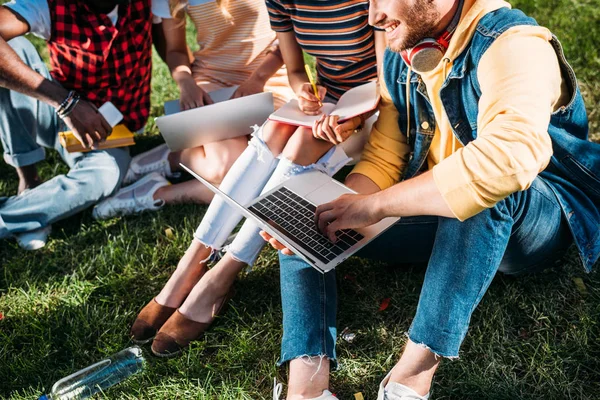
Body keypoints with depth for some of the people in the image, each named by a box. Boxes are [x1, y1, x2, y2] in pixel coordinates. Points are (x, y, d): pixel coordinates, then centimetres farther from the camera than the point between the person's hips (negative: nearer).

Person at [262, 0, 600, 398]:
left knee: (486, 187, -41)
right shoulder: (400, 59, 2)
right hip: (443, 218, 7)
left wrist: (374, 205, -38)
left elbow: (511, 155, -40)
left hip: (541, 220, -6)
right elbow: (382, 160, 1)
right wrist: (327, 212, -18)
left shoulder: (513, 44, -22)